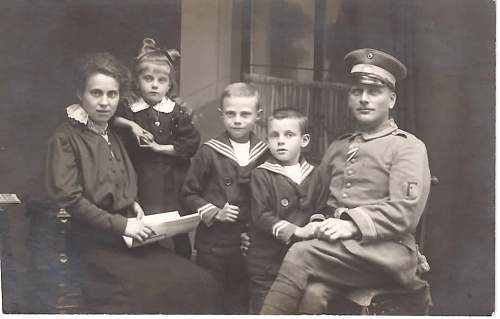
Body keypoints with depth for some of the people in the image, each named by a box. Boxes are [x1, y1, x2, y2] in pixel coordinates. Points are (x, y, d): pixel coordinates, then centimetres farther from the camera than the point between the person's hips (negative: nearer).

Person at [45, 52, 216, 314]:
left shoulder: (112, 135, 18)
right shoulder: (65, 138, -6)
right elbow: (68, 198, -15)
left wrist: (132, 204, 8)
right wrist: (120, 224, -17)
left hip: (126, 237, 7)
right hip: (94, 243, -7)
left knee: (200, 282, -10)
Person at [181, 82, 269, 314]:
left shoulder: (264, 153, 1)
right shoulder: (209, 152, -6)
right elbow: (190, 193, -1)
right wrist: (214, 213, -13)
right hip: (213, 242, -2)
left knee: (240, 300, 15)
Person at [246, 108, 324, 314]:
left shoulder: (312, 174, 8)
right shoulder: (261, 175, -7)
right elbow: (261, 216, -15)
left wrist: (316, 225, -7)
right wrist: (297, 231, -23)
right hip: (267, 263, -4)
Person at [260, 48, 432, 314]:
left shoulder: (408, 147, 5)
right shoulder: (337, 148, 23)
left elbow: (405, 212, -7)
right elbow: (320, 202, 24)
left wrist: (352, 225, -20)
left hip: (385, 250, -4)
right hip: (336, 247, 4)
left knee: (300, 254, -28)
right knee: (312, 295, -29)